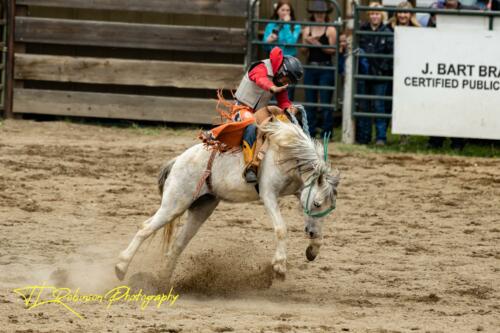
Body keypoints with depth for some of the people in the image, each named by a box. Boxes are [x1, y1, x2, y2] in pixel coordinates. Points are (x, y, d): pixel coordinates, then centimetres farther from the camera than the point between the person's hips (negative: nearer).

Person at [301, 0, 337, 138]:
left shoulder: (330, 30, -1)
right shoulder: (307, 30, 11)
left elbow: (333, 50, -7)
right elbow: (304, 50, 8)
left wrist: (317, 44, -17)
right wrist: (307, 42, -12)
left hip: (326, 69, -4)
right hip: (311, 67, 4)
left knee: (325, 102, -5)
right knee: (310, 102, 6)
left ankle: (326, 133, -2)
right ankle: (310, 131, 11)